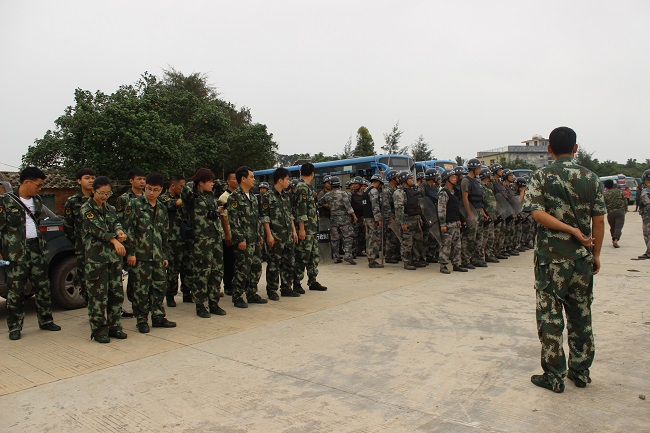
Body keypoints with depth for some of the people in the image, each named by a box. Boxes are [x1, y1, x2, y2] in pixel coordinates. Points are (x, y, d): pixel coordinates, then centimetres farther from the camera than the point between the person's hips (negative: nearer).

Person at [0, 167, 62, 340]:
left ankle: (45, 321, 21)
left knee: (43, 286, 10)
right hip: (16, 252, -6)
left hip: (37, 248, 6)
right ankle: (15, 327, 12)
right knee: (15, 291, 0)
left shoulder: (37, 200, 13)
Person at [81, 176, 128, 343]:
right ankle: (99, 330, 8)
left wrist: (119, 231, -22)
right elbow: (96, 228, -15)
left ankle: (114, 326, 20)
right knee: (98, 296, -2)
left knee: (116, 293, 10)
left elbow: (116, 222, 2)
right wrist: (114, 240, -26)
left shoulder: (110, 209, 16)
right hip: (96, 258, -6)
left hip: (114, 257, 6)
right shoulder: (86, 209, -3)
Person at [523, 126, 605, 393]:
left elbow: (538, 214, -17)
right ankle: (580, 372, 25)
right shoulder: (591, 178, 3)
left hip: (551, 258, -3)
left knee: (550, 317, 3)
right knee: (581, 316, 14)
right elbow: (599, 221, 3)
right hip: (583, 258, 4)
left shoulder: (541, 176, -5)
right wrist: (596, 253, 11)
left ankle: (554, 376, 10)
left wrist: (571, 230, -13)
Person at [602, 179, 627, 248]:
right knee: (618, 227, -5)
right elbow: (625, 201, 8)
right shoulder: (620, 192, 6)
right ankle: (616, 240, -21)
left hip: (610, 212, 0)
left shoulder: (605, 194, -1)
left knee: (612, 227, 17)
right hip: (620, 212, 0)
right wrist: (625, 210, 19)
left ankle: (613, 240, 26)